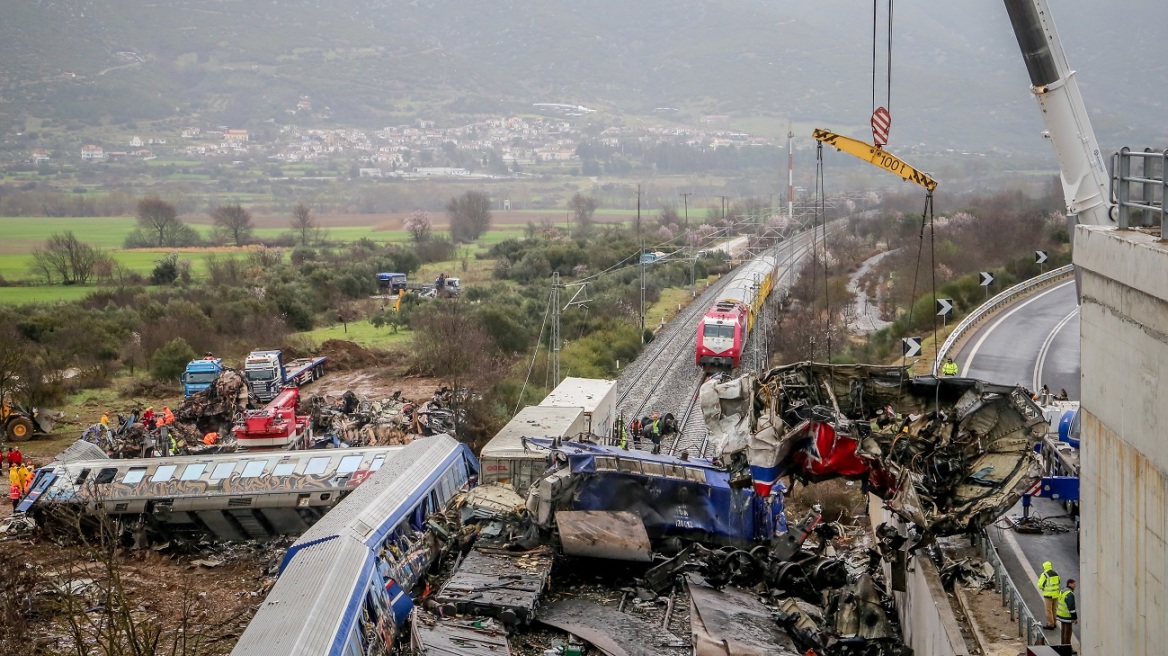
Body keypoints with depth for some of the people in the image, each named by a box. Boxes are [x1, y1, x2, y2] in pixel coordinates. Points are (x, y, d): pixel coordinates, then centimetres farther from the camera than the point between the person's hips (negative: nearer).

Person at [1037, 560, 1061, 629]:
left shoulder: (1044, 575, -14)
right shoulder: (1056, 574, 7)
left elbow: (1040, 585, -14)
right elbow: (1058, 583, 13)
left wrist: (1040, 579, 4)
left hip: (1048, 594, -7)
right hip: (1056, 594, 7)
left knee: (1048, 610, 0)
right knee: (1054, 609, 16)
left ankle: (1050, 624, 2)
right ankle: (1053, 623, 24)